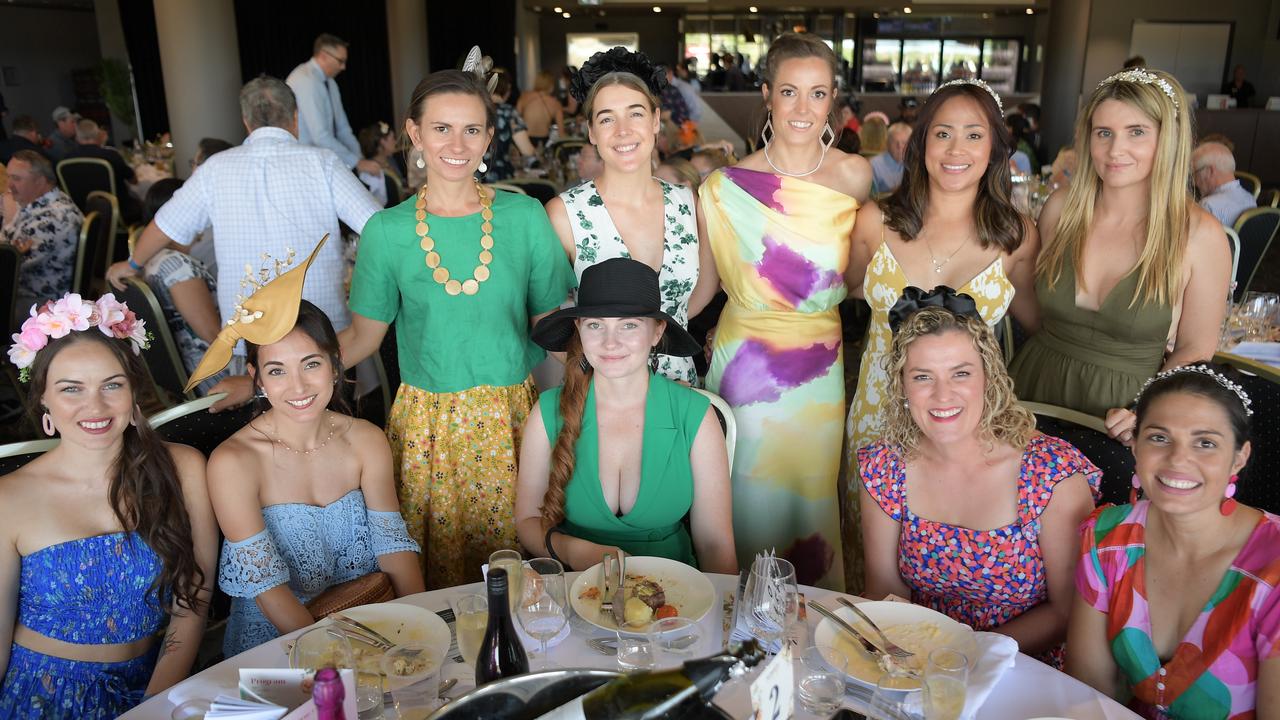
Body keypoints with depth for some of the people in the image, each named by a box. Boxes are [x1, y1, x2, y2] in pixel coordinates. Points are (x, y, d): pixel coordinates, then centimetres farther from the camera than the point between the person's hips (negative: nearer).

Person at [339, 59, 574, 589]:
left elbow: (553, 322, 5)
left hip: (511, 416, 0)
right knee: (432, 569, 10)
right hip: (428, 421, 0)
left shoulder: (524, 217, -1)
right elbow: (363, 336, 4)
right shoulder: (387, 230, -2)